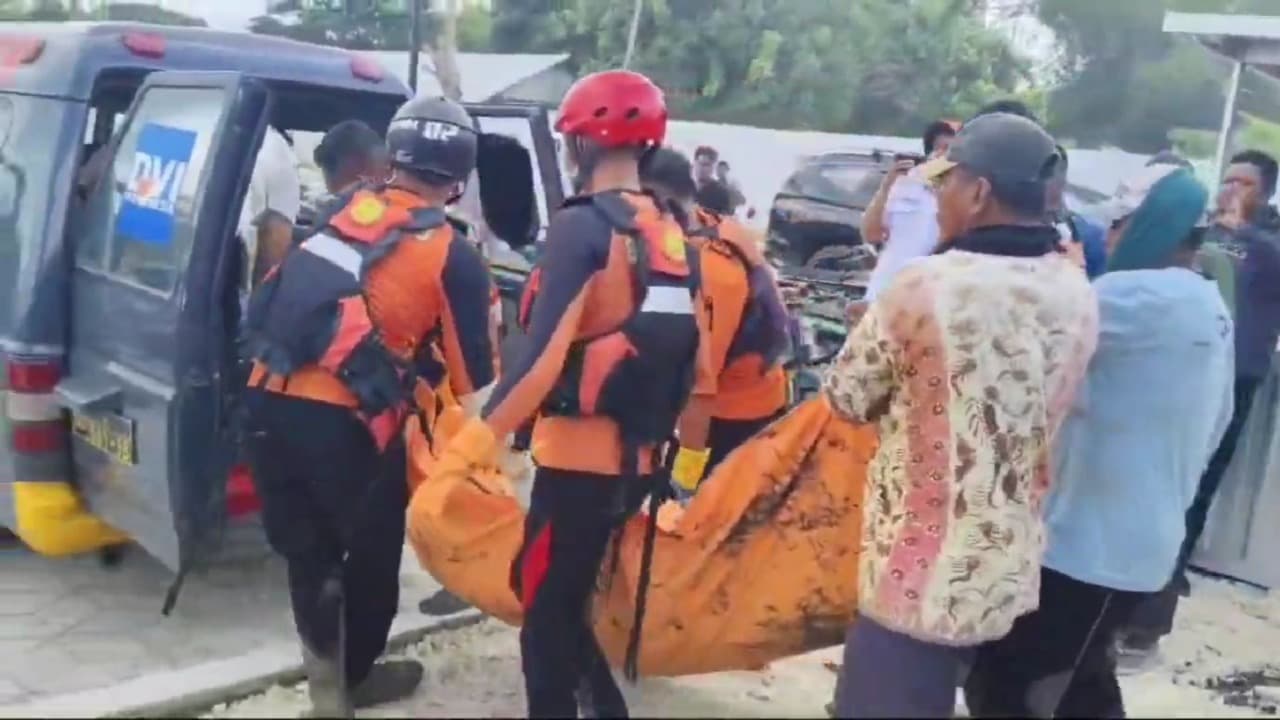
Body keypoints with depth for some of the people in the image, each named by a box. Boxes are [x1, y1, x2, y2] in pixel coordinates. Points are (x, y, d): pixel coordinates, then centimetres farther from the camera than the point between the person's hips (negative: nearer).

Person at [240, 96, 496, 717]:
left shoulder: (343, 212, 14)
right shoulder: (454, 258, -1)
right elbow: (473, 377, 1)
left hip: (268, 401, 5)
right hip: (343, 419, -5)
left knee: (306, 551, 21)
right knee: (373, 552, 18)